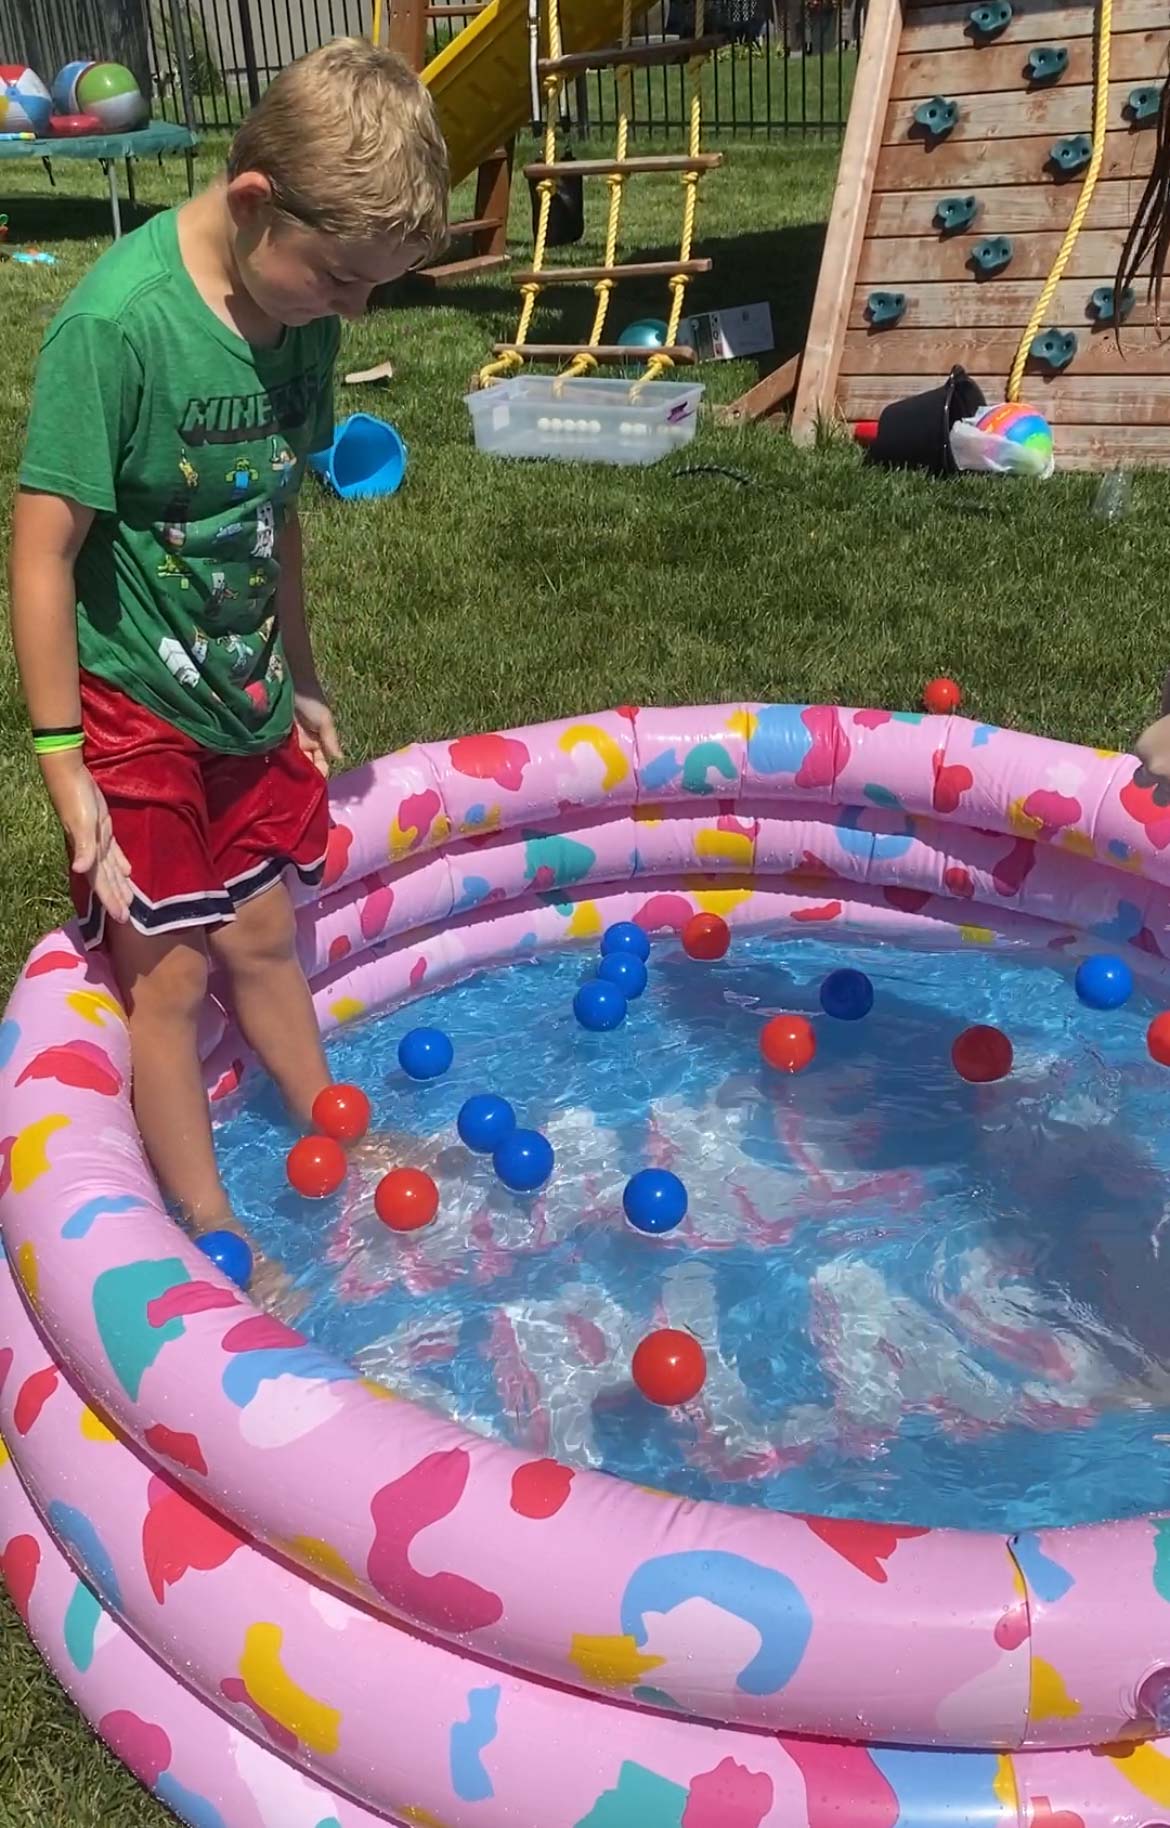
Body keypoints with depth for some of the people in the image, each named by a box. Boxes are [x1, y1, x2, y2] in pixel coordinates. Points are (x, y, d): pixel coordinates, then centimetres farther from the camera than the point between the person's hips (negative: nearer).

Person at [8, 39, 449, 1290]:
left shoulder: (298, 310, -3)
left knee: (262, 937, 19)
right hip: (134, 709, -6)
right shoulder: (116, 323, -24)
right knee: (169, 975, 5)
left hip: (244, 693, 6)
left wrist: (296, 674, 16)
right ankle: (214, 1236, 23)